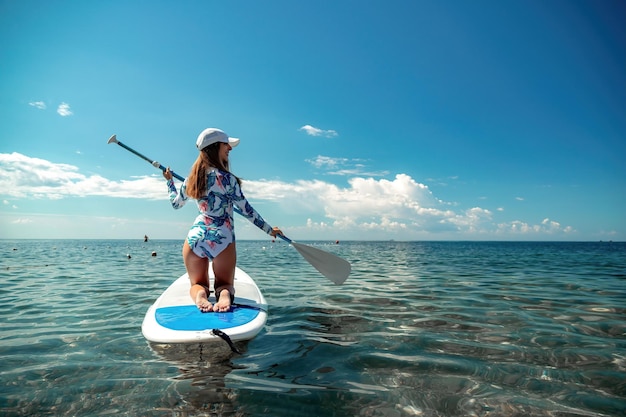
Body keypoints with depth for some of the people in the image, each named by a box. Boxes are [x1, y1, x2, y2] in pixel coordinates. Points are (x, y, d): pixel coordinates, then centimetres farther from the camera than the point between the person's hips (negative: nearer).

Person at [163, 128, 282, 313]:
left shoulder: (191, 179, 4)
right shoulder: (227, 178, -12)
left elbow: (176, 203, 21)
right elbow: (246, 210, -7)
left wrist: (169, 180, 38)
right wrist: (269, 230, 4)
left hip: (195, 237, 4)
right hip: (222, 238, -4)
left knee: (197, 284, 19)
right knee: (225, 284, 17)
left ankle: (200, 294, -17)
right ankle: (225, 294, -19)